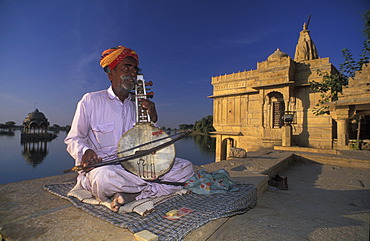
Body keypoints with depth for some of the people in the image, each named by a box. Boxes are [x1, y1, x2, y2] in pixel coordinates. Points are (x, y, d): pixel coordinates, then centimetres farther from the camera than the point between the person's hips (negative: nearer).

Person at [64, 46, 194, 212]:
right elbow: (73, 139, 6)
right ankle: (158, 188, -16)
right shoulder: (91, 100, 0)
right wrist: (86, 151, -17)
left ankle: (130, 195, -23)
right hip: (102, 166, -4)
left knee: (185, 167, -11)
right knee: (105, 177, -42)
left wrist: (152, 119, -6)